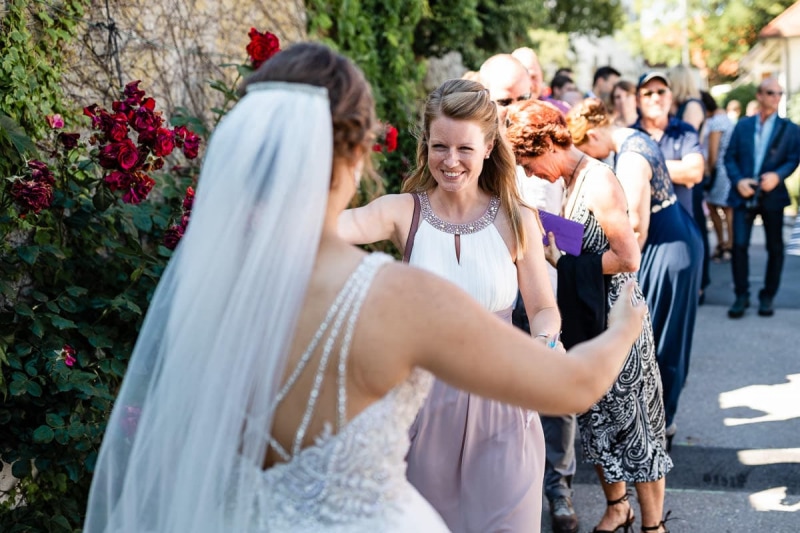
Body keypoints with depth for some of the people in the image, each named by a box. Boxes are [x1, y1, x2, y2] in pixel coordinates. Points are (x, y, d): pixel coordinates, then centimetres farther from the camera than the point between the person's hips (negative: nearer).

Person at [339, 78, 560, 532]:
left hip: (500, 399, 0)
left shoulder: (518, 221, -4)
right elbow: (338, 224, -28)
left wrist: (545, 343, -19)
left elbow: (544, 309, 3)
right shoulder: (404, 211, -8)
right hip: (425, 397, 0)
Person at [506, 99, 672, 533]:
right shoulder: (572, 179, 7)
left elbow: (628, 258, -22)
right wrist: (554, 247, -1)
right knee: (597, 419, 18)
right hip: (586, 318, 9)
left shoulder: (598, 181, -18)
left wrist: (564, 259, -16)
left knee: (631, 421, 3)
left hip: (616, 317, -9)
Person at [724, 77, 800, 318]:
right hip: (744, 194, 0)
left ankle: (767, 296, 18)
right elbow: (730, 156, 4)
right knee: (739, 244, -7)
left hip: (772, 195, 0)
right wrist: (738, 180, -12)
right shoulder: (742, 125, 8)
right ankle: (742, 296, 3)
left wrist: (777, 175, -21)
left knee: (774, 248, 6)